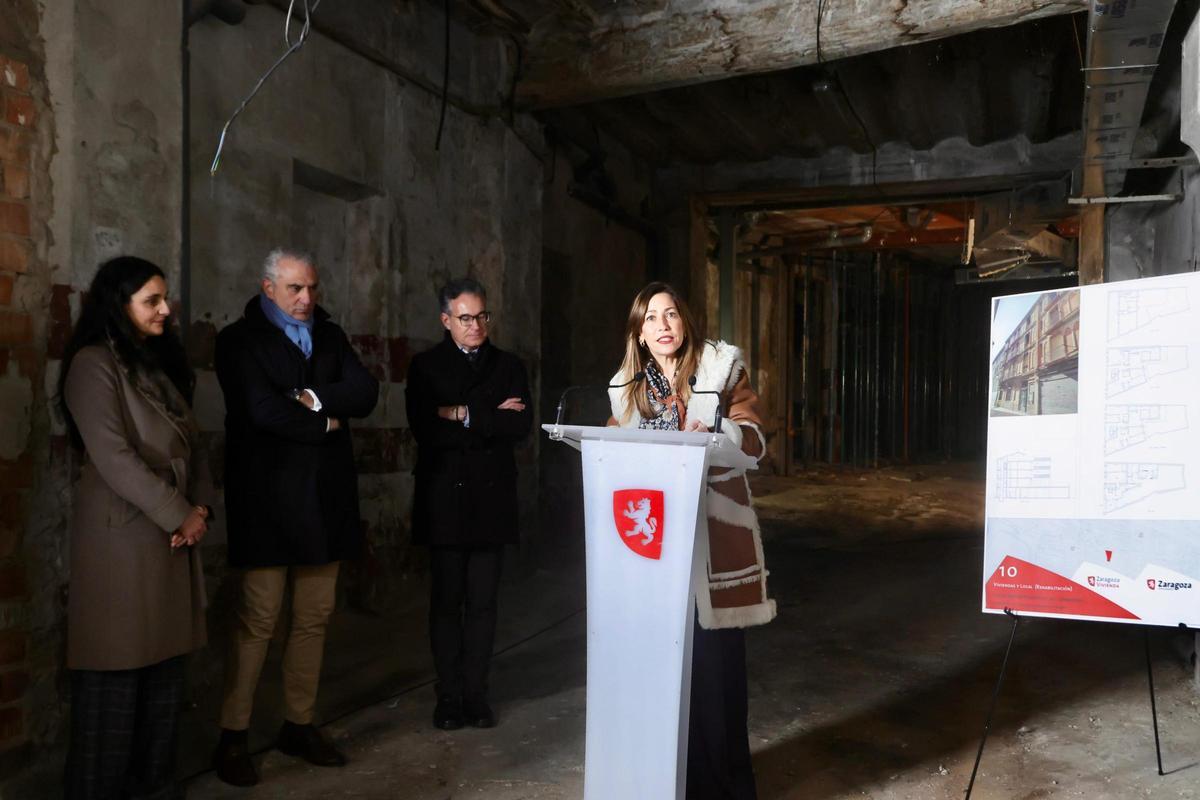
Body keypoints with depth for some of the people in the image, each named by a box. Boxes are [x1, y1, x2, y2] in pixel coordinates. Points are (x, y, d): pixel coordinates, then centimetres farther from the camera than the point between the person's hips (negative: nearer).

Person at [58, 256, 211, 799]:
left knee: (165, 671, 11)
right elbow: (115, 459, -16)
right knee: (116, 677, 1)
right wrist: (180, 516, -11)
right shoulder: (94, 364, -8)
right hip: (121, 539, -7)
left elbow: (192, 446, 14)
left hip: (173, 537, 7)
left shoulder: (160, 364, 16)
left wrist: (199, 510, -1)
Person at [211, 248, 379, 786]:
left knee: (314, 617, 9)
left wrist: (315, 398, -14)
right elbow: (263, 410, -17)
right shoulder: (240, 340, -2)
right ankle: (232, 737, 11)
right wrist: (326, 424, -7)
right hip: (269, 496, -5)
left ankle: (299, 725, 22)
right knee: (258, 619, -1)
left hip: (325, 495, 5)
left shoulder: (330, 336, 14)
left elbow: (365, 392, 0)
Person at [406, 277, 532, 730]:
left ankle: (476, 693, 15)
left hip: (492, 499, 2)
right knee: (446, 600, 4)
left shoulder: (509, 366, 11)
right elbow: (425, 429, -10)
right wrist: (491, 422, -9)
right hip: (445, 499, -1)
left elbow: (521, 426, -3)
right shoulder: (426, 367, 5)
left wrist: (464, 416, -10)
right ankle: (449, 695, 14)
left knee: (483, 601, 5)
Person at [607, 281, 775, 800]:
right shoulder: (627, 386, 13)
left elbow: (754, 437, -2)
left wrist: (715, 432, -21)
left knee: (714, 658, -2)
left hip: (714, 531, -3)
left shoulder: (720, 366, 3)